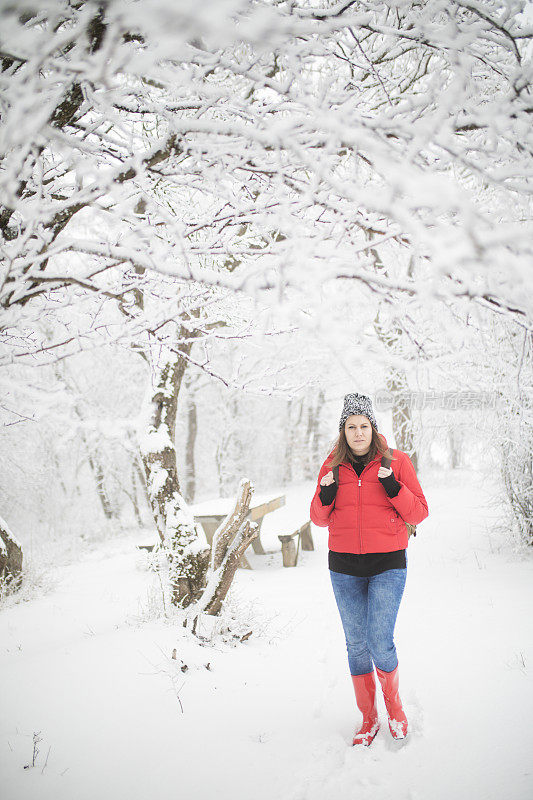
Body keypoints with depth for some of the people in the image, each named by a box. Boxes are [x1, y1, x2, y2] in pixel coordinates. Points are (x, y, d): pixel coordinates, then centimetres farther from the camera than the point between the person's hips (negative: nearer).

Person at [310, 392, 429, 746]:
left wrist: (393, 487, -18)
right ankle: (369, 719, 25)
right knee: (356, 644, 8)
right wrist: (325, 496, -11)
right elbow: (320, 519, 10)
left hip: (388, 564, -3)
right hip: (344, 568, 3)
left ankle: (394, 702, 22)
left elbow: (419, 513, -2)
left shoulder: (396, 461, -2)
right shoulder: (332, 466, 5)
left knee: (380, 643, -8)